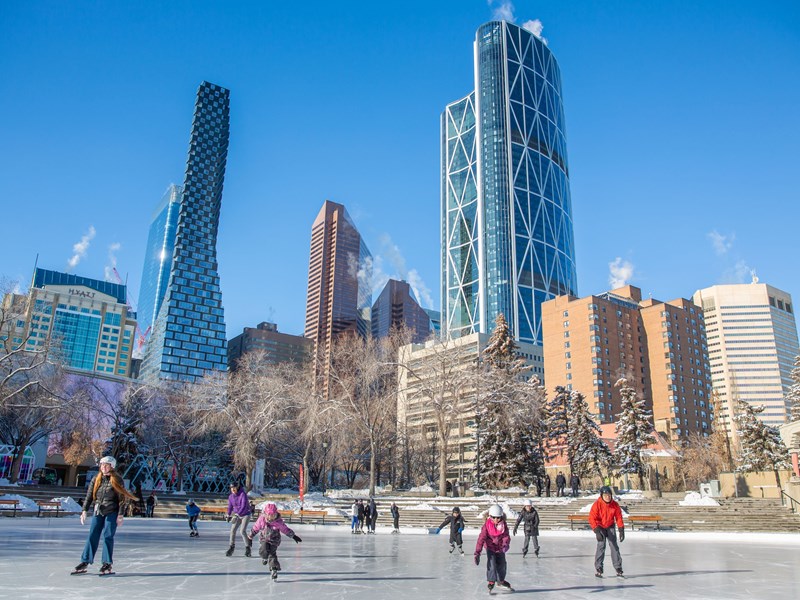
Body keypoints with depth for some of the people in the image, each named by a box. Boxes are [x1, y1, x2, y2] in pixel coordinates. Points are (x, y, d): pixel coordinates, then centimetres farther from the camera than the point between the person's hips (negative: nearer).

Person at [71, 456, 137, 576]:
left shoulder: (117, 480, -5)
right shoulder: (96, 479, 7)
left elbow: (122, 498, -5)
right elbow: (89, 495, 11)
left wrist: (120, 515, -9)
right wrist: (85, 510, 2)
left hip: (112, 512, -4)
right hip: (98, 512, 4)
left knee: (107, 536, -4)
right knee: (92, 536, 1)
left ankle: (108, 564, 4)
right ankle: (85, 562, 8)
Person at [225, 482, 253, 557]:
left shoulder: (243, 494, -21)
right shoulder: (231, 497, -2)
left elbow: (244, 506, -29)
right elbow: (230, 506, 14)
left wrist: (237, 515, -36)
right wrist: (229, 515, 22)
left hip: (246, 514, -5)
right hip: (237, 515, 5)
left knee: (243, 531, -15)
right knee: (233, 530, -9)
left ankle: (247, 548, -1)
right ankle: (231, 548, 1)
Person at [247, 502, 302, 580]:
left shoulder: (278, 522, -18)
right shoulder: (261, 519, -17)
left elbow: (285, 529, -4)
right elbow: (255, 528, -2)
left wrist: (293, 536, -1)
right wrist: (250, 537, 7)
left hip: (274, 540, -1)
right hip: (264, 539, 1)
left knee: (272, 553, -11)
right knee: (264, 550, -23)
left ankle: (274, 570, 3)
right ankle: (265, 558, 13)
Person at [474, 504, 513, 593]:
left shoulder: (504, 525, -12)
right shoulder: (487, 525, -21)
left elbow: (506, 536, -14)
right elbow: (481, 538, -24)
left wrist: (505, 545, -37)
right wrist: (477, 553, -29)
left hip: (500, 548, 3)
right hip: (490, 547, -3)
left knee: (502, 564, 11)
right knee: (492, 564, -17)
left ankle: (501, 581, 33)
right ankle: (491, 582, -2)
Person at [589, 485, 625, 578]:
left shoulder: (615, 504, -13)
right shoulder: (597, 504, -23)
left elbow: (619, 518, -3)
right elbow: (592, 518, -23)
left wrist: (621, 530, -8)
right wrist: (597, 531, -29)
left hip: (610, 526, 3)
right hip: (600, 527, -3)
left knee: (614, 546, -3)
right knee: (601, 545, -11)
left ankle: (618, 568, 4)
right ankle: (598, 569, -4)